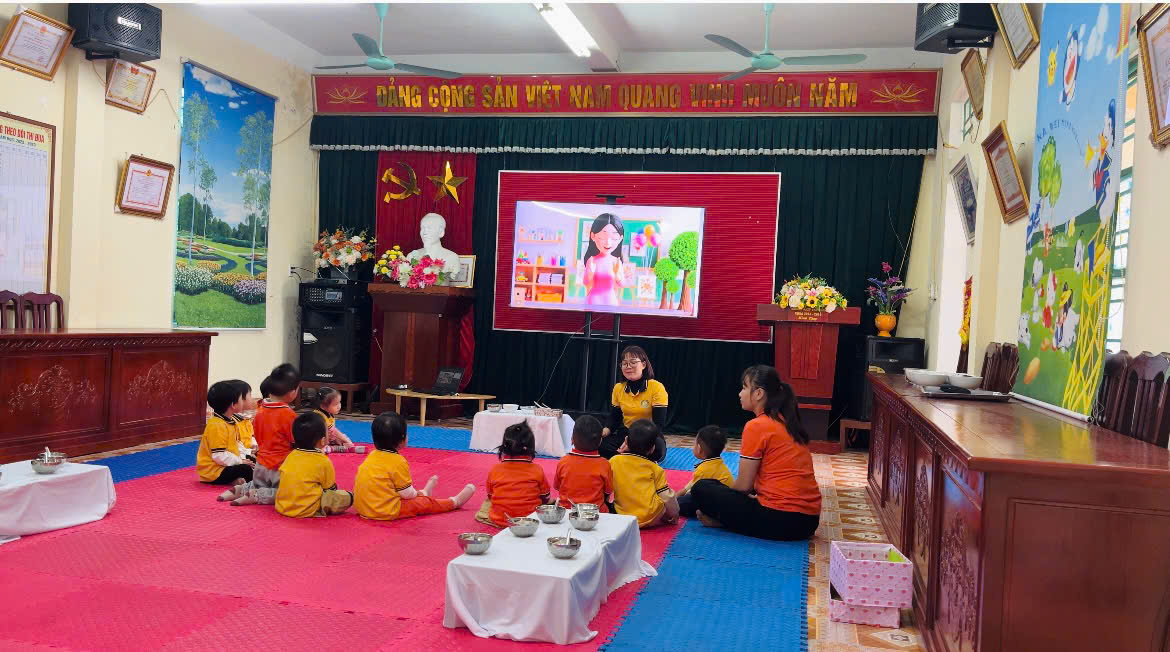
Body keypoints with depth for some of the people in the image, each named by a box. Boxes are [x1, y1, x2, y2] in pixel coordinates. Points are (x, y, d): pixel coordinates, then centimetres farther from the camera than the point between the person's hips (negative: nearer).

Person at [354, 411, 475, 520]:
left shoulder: (372, 456, 6)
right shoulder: (398, 462, -18)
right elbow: (407, 493, -13)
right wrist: (414, 493, 11)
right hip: (385, 512, -8)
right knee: (426, 504, 8)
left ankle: (423, 492, 54)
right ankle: (455, 501, 23)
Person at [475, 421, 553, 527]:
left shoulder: (494, 470, -5)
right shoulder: (537, 470, -8)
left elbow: (490, 495, 9)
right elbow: (546, 499, 1)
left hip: (499, 521, 3)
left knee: (486, 503, 29)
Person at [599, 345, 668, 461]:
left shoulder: (657, 388, -10)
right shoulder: (618, 388, 5)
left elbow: (658, 424, -15)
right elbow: (614, 420, 10)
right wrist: (602, 432, -14)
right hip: (624, 435, 3)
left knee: (657, 445, -39)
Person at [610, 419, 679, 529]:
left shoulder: (614, 461, 3)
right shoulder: (655, 469, 1)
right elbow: (666, 497, 1)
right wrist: (674, 515, 18)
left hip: (622, 517, 2)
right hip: (651, 519, -2)